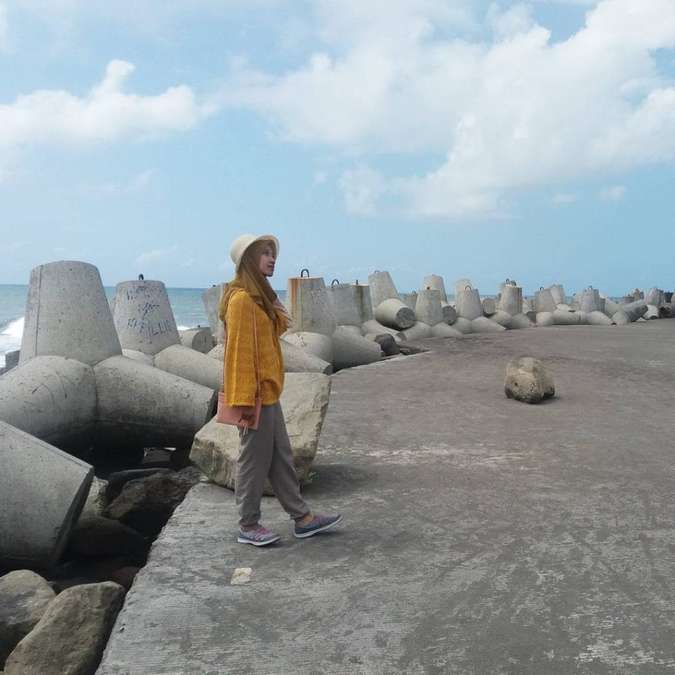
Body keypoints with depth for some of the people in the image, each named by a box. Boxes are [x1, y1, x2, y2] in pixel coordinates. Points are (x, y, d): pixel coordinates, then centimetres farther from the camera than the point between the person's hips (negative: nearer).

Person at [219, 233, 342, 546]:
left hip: (268, 393, 10)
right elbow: (239, 350, -21)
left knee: (281, 458, 15)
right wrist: (245, 399, -22)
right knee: (254, 461, 1)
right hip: (255, 396, -10)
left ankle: (302, 518, 24)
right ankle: (248, 526, 15)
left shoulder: (259, 297, 15)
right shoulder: (241, 299, -16)